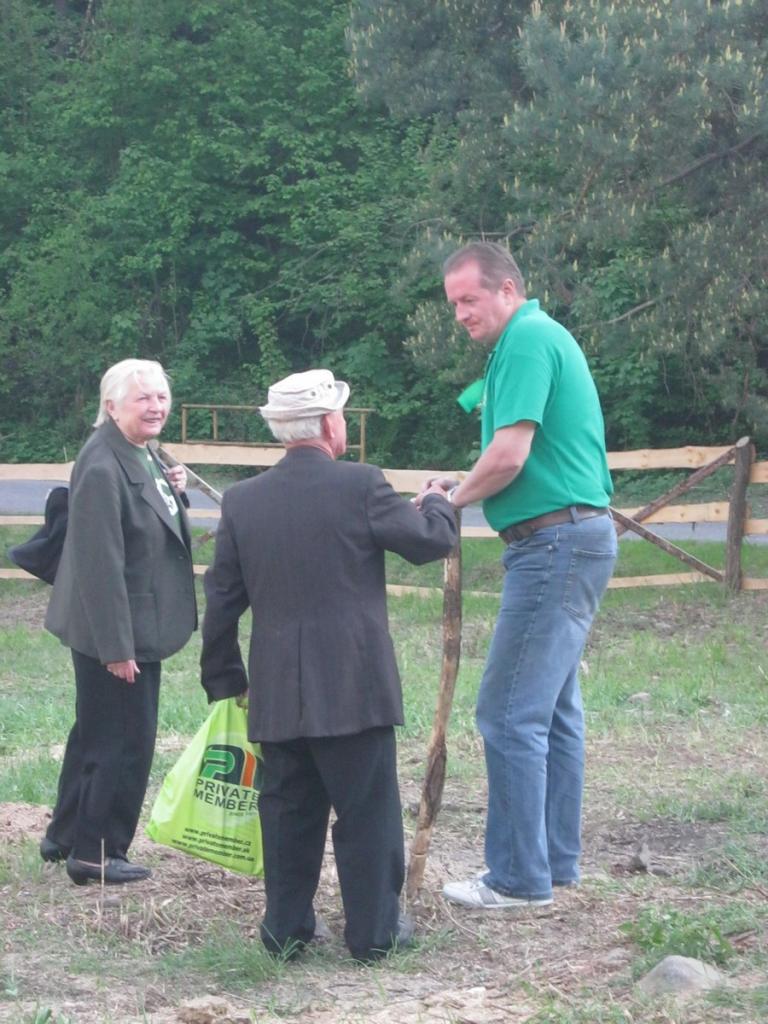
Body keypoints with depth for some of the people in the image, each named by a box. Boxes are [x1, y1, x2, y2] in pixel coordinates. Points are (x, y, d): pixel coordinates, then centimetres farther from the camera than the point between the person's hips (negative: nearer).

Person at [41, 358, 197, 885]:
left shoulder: (143, 455, 6)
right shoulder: (102, 468, -24)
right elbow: (100, 564, -25)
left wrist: (173, 490, 0)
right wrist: (118, 647, -24)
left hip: (136, 628, 10)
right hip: (115, 631, -10)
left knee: (97, 734, 20)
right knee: (124, 743, 0)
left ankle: (66, 836, 34)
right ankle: (97, 854, 13)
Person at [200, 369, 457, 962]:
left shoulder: (242, 501, 4)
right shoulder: (360, 486, -9)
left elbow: (221, 601, 8)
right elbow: (432, 540, 0)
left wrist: (225, 682, 18)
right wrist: (439, 501, 22)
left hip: (276, 694, 4)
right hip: (353, 689, -4)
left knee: (288, 809, 12)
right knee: (368, 812, 6)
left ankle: (286, 929, 17)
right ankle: (374, 930, 12)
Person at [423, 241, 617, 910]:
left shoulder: (525, 341, -13)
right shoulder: (545, 336, 19)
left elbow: (510, 454, -21)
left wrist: (454, 501, -5)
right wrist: (465, 487, 9)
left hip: (555, 543, -11)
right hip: (577, 535, 11)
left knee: (511, 713, -8)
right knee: (554, 708, 14)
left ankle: (520, 879, -3)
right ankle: (557, 860, 21)